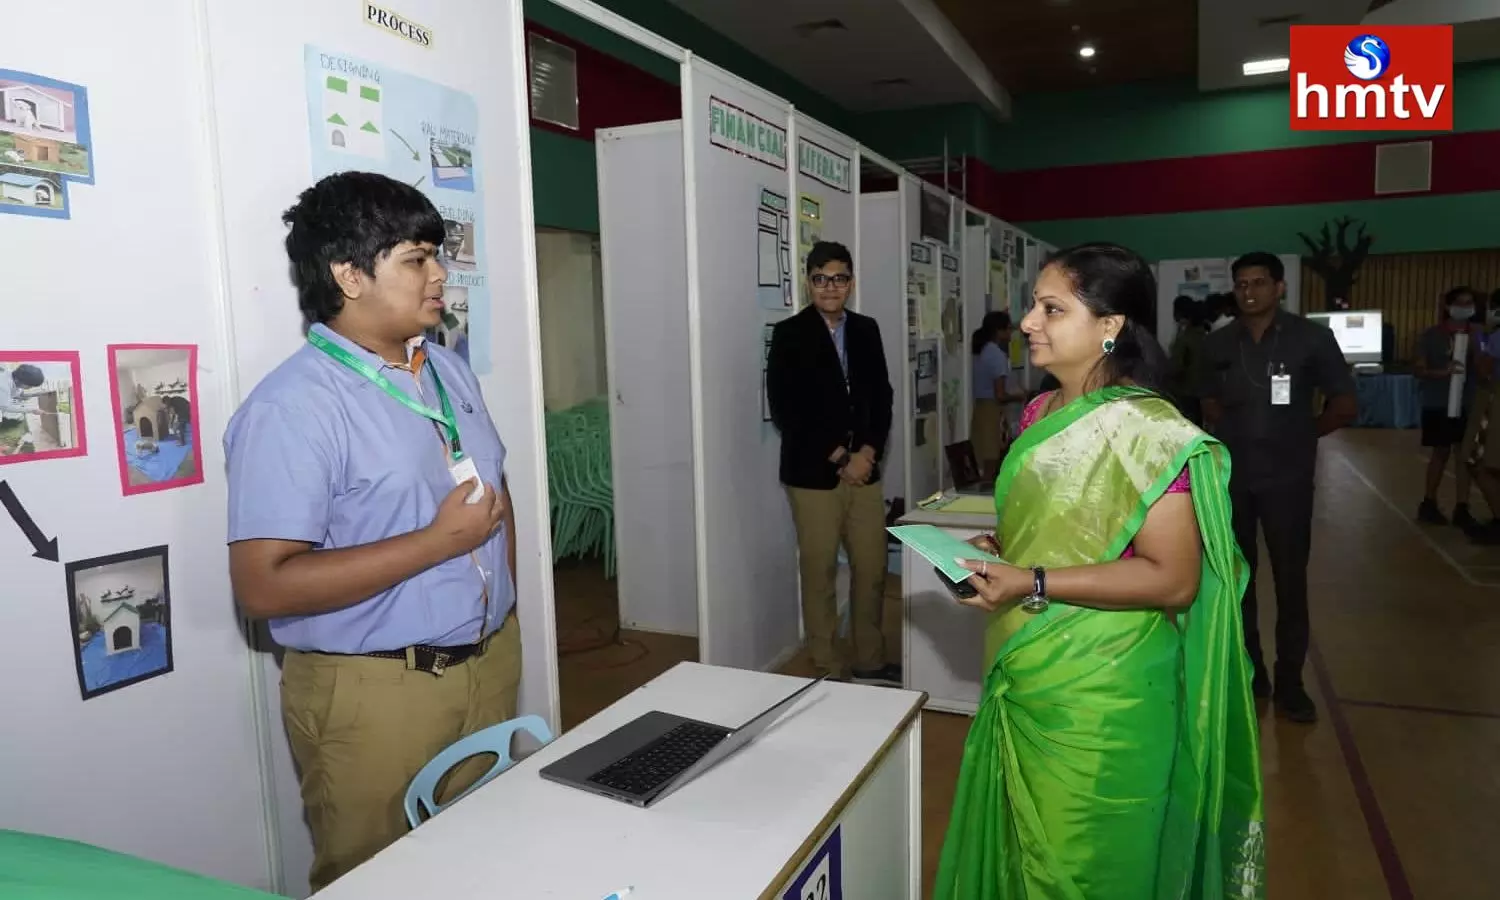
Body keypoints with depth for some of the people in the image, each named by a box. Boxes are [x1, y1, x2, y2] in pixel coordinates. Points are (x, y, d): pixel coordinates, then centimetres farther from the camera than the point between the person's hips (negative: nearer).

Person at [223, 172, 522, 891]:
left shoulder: (449, 371, 8)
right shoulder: (292, 406, -18)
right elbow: (263, 587, -23)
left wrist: (501, 607, 7)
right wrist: (439, 540, -22)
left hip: (489, 663, 7)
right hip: (372, 692, -7)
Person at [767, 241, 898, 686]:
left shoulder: (867, 330, 11)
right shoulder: (789, 334, -4)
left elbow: (882, 397, 10)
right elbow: (784, 408, -11)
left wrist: (868, 453, -6)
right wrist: (839, 457, -11)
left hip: (864, 468, 5)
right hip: (814, 473, -4)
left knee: (872, 569, 8)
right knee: (819, 573, 3)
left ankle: (869, 661, 23)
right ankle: (830, 669, 16)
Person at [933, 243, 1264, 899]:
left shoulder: (1146, 430, -18)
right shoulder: (1042, 413, 6)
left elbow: (1175, 578, -20)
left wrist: (1034, 585, -24)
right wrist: (997, 552, 2)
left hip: (1098, 697, -7)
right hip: (1024, 684, 7)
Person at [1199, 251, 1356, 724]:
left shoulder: (1312, 338, -5)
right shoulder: (1218, 344, 3)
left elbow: (1344, 406, 1)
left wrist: (1300, 435, 4)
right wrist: (1236, 432, 3)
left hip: (1287, 476, -3)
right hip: (1230, 475, 3)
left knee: (1290, 582, 2)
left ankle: (1289, 682, 15)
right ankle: (1249, 671, 25)